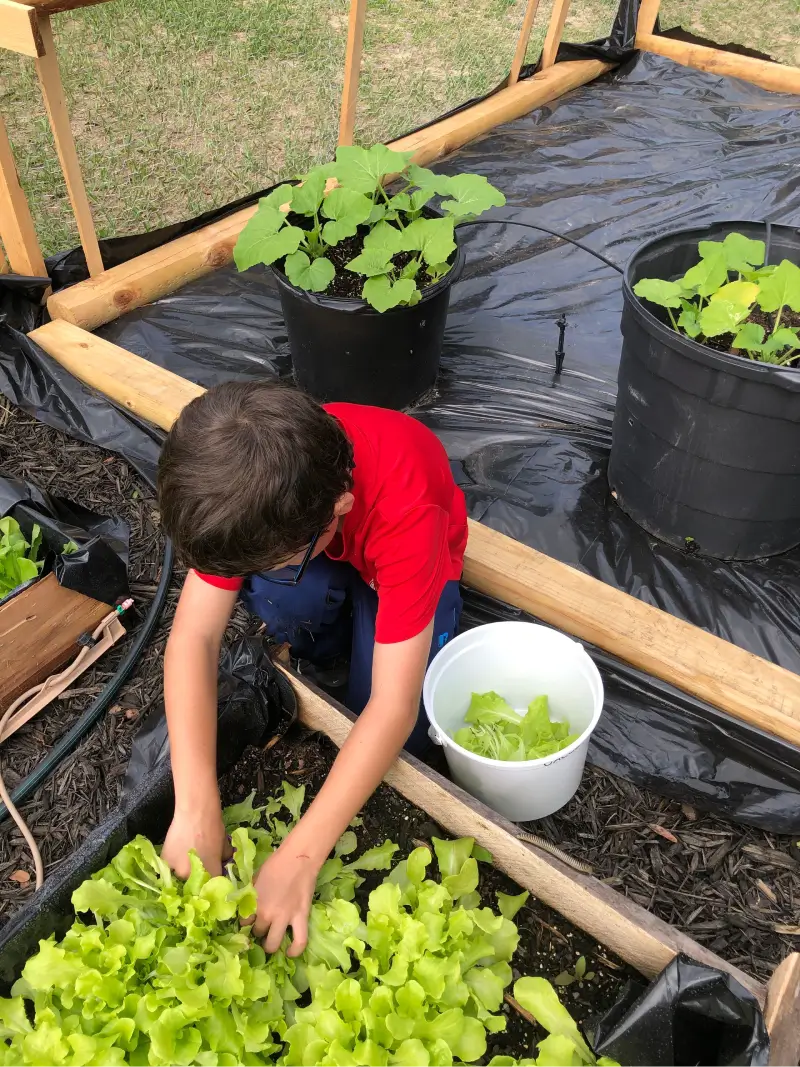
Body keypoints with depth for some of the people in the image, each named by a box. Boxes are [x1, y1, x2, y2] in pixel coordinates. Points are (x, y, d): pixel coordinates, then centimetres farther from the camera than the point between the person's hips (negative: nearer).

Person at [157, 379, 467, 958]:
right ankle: (321, 645, 1)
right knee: (277, 598, -33)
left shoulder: (406, 512, -44)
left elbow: (394, 708, -43)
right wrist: (196, 809, -38)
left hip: (392, 564, -2)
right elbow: (194, 637, -32)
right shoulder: (244, 484, -33)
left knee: (398, 735, -21)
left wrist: (301, 856, -43)